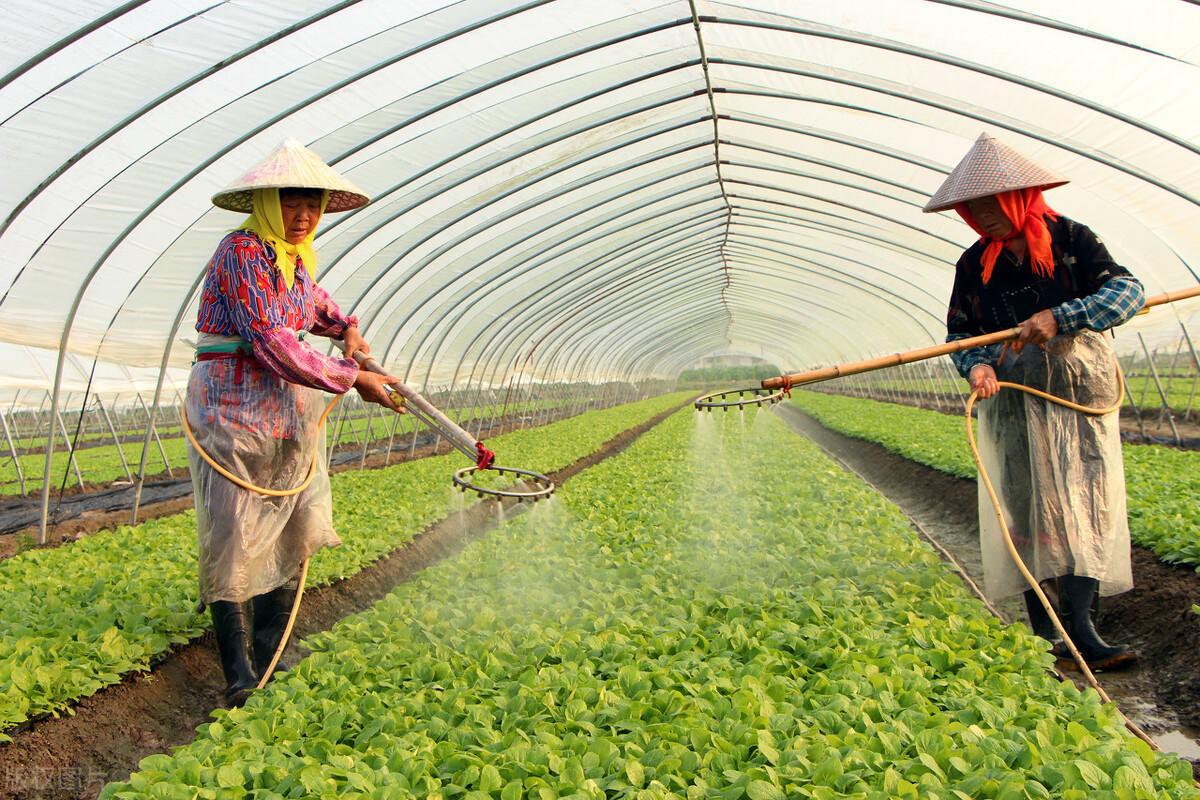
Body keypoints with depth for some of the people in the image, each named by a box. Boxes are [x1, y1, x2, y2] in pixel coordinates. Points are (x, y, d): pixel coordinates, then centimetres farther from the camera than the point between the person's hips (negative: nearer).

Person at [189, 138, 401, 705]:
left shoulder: (298, 257, 12)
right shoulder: (242, 250, -12)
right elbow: (272, 342, -21)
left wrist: (347, 329, 18)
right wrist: (351, 380, -17)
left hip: (293, 418, 8)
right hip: (237, 414, -8)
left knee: (291, 536, 9)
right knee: (235, 542, -4)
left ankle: (269, 654, 22)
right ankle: (240, 677, 5)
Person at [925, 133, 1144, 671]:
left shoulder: (1071, 239, 0)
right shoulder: (974, 263, 8)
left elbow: (1128, 290, -10)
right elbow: (959, 333, 9)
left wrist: (1060, 317, -23)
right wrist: (976, 365, -13)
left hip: (1080, 391, -1)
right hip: (1012, 399, 2)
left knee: (1084, 501, -8)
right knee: (1025, 504, -1)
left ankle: (1080, 627, -7)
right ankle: (1045, 635, 5)